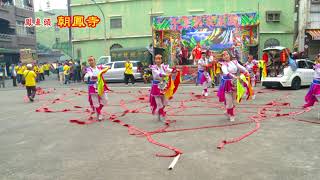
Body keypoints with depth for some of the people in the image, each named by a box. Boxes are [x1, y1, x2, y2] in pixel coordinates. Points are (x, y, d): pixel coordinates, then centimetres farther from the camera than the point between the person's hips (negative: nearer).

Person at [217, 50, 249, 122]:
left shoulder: (234, 62, 6)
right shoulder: (224, 64, -9)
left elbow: (241, 67, -6)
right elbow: (226, 72, -27)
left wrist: (246, 72, -25)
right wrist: (234, 76, -40)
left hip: (235, 83, 5)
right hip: (227, 83, -5)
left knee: (233, 99, 13)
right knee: (229, 100, -3)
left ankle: (228, 112, 33)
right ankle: (231, 115, 15)